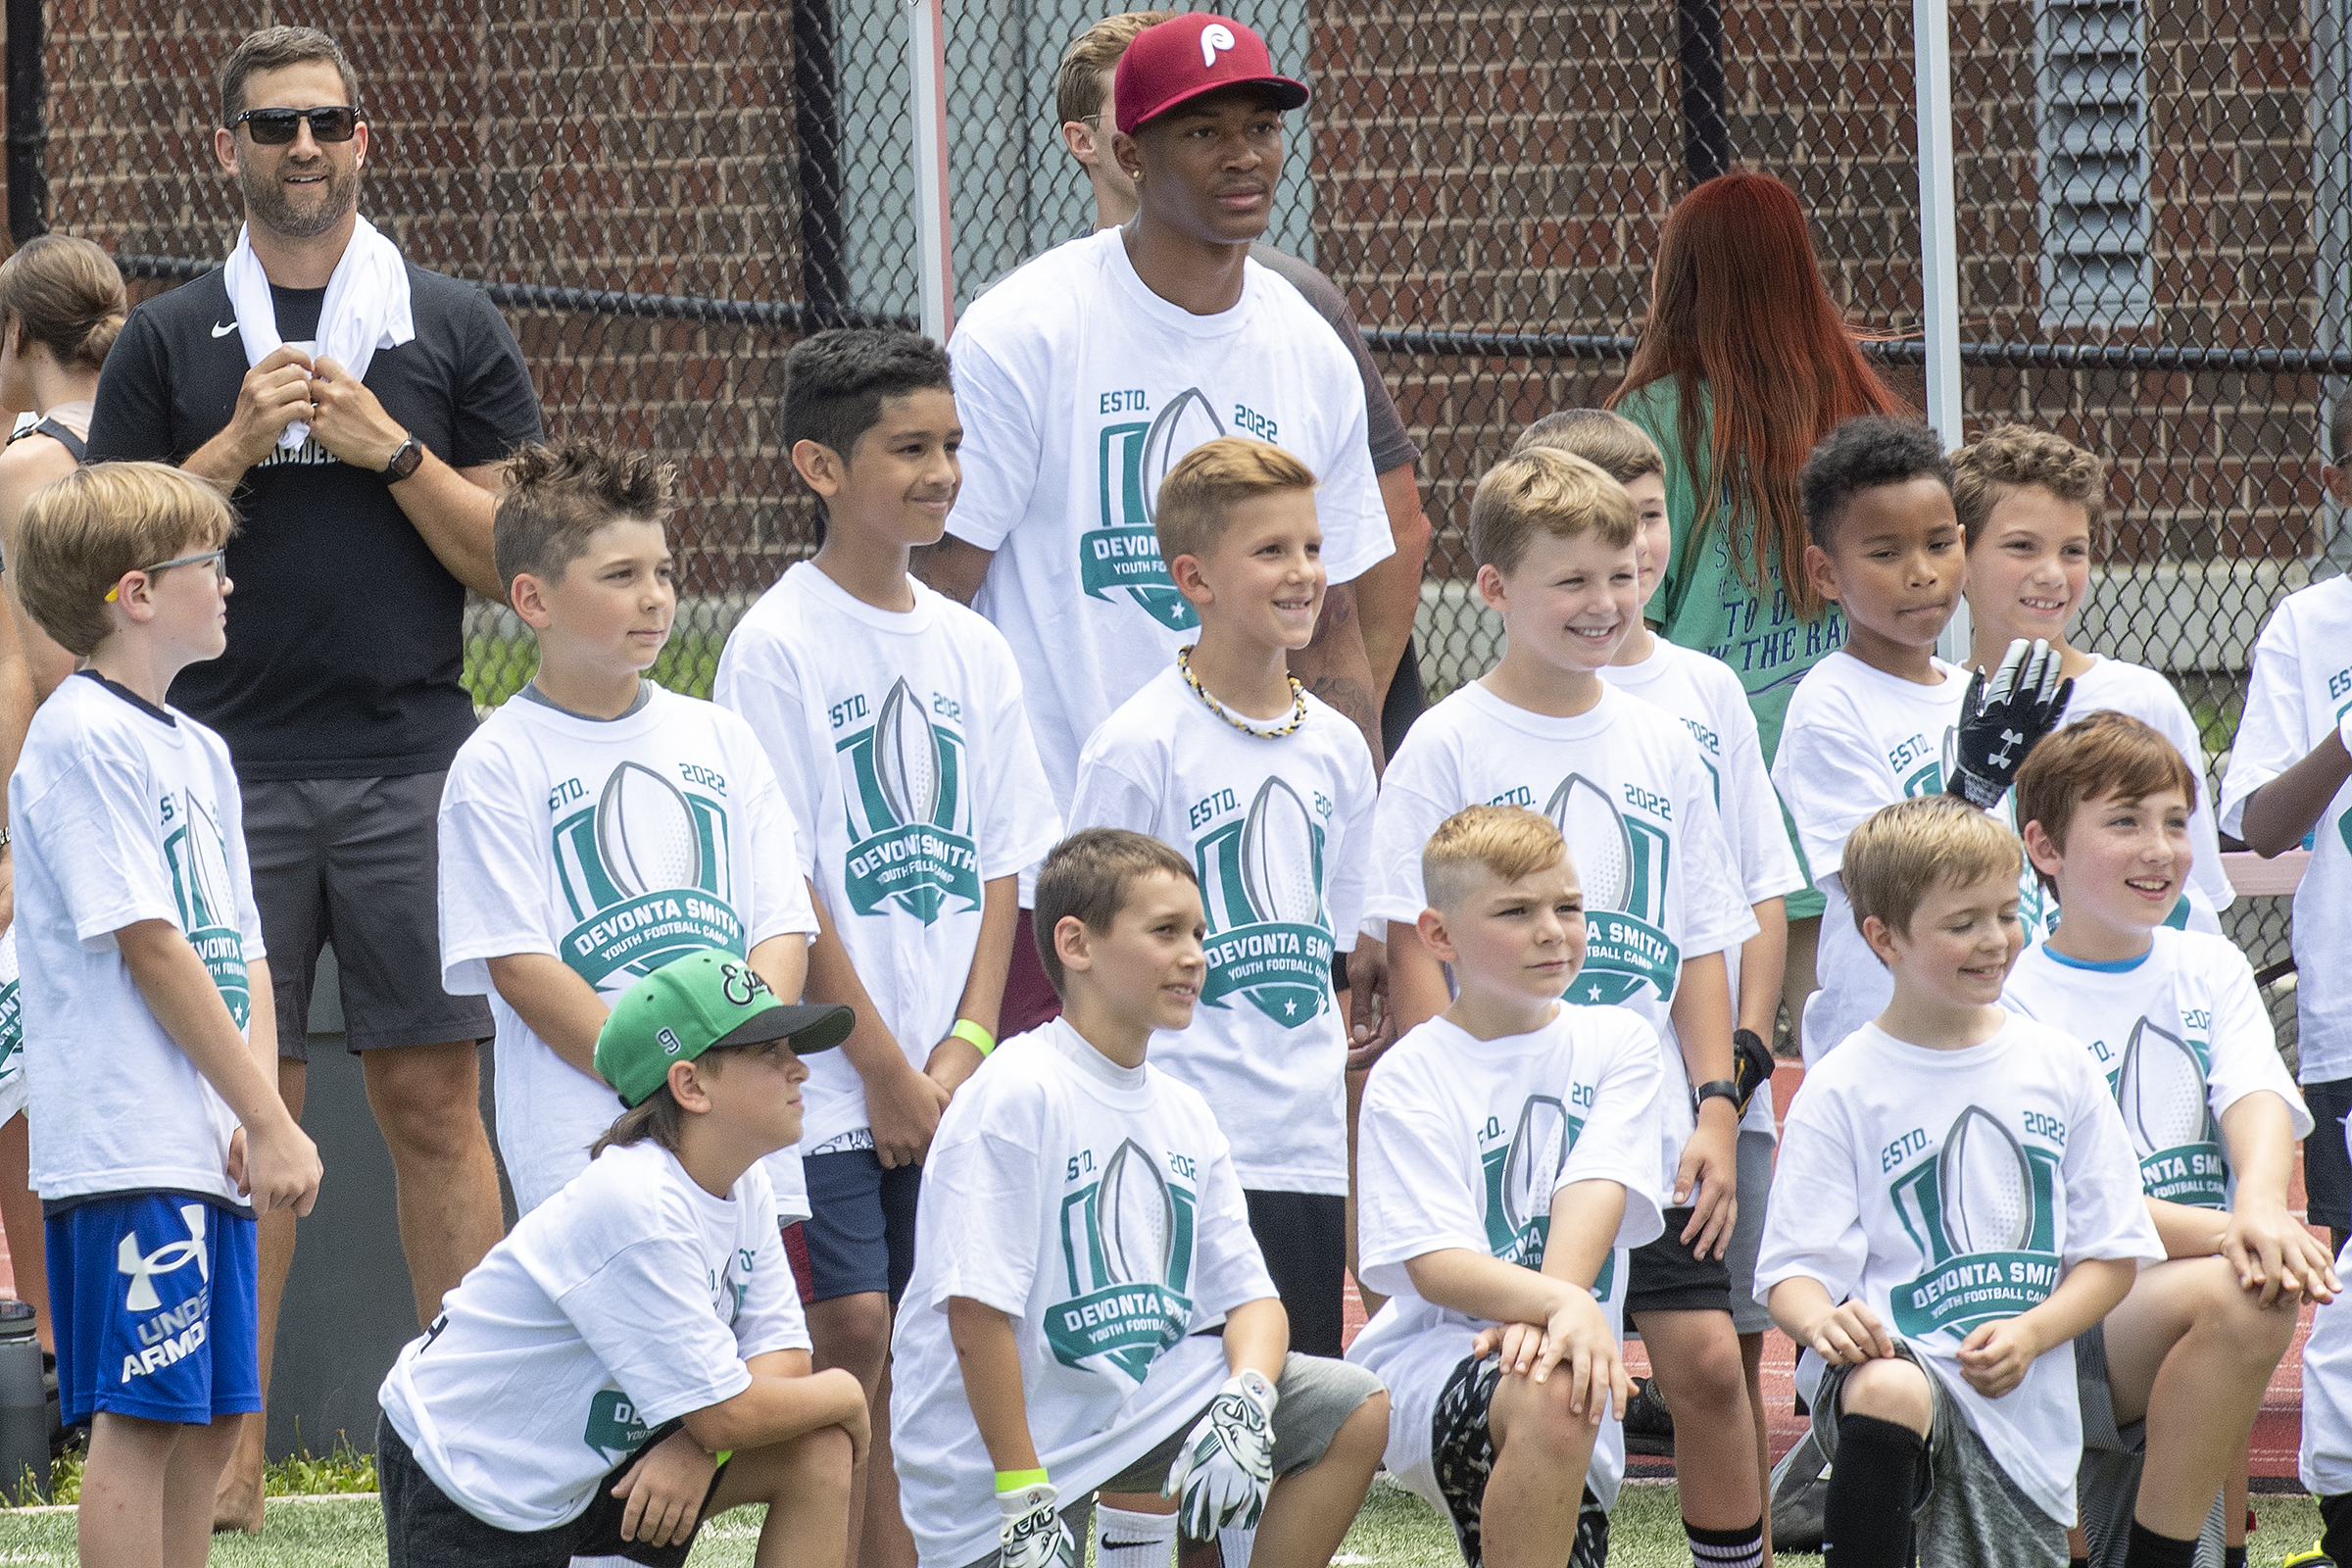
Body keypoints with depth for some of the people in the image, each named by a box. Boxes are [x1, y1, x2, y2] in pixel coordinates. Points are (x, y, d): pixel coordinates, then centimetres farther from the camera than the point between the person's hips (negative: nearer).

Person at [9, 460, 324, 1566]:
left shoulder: (199, 751, 18)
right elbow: (150, 947, -15)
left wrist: (258, 1115, -1)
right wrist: (269, 1124, -14)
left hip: (211, 1152, 9)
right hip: (129, 1149, -9)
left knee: (211, 1418, 9)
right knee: (139, 1415, -10)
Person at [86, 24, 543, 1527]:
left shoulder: (455, 329, 9)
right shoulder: (170, 344, 10)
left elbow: (516, 560, 6)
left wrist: (387, 447, -7)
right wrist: (240, 447, -6)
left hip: (415, 766, 0)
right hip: (232, 768, 0)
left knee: (435, 1101, -2)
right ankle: (230, 1449, 2)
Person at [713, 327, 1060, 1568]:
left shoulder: (972, 650, 11)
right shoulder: (777, 645, -7)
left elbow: (1000, 865, 11)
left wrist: (964, 1047, -2)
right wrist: (884, 1065, -10)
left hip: (946, 1081, 5)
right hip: (826, 1079, -5)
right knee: (849, 1338, -11)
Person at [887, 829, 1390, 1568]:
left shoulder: (1183, 1114, 8)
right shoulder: (1013, 1096, -16)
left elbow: (1249, 1294, 6)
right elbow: (976, 1311, -20)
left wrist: (1246, 1403, -17)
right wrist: (1024, 1501, -21)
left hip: (1142, 1398, 7)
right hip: (997, 1446, -7)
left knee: (1355, 1410, -7)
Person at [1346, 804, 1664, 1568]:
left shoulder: (1616, 1044, 6)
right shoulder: (1410, 1077, -5)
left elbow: (1595, 1191, -11)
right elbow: (1435, 1265, -16)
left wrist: (1560, 1312, -30)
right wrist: (1561, 1304, -35)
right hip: (1429, 1355, -4)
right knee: (1545, 1399, -35)